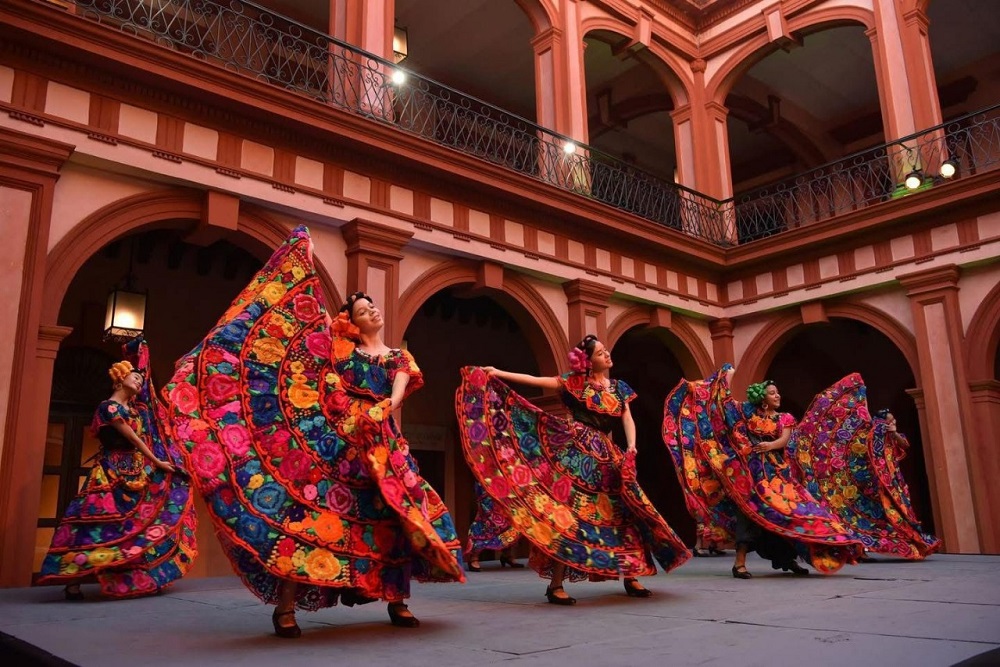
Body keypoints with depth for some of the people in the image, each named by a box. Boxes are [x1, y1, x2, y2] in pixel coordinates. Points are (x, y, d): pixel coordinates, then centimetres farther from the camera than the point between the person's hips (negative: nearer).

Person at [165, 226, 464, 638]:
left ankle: (398, 601, 11)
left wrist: (381, 412, -24)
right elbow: (312, 309, 9)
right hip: (337, 440, -2)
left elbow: (399, 391, -3)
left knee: (399, 515, -1)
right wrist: (305, 262, 11)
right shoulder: (343, 347, 11)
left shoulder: (399, 357, 15)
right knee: (314, 510, -11)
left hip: (383, 444, 3)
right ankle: (285, 605, -6)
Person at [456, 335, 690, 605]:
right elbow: (535, 380, -1)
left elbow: (628, 420, 6)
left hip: (605, 456, 5)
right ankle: (556, 585, -6)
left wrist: (631, 448, -12)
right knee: (568, 511, -10)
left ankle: (630, 578, 18)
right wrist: (497, 373, -6)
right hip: (576, 452, -5)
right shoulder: (576, 381, 2)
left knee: (622, 511, 5)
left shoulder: (619, 387, 15)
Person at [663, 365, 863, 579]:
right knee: (750, 511, -11)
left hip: (777, 472, 3)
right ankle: (739, 563, -12)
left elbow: (784, 440, -5)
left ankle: (788, 559, 18)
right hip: (753, 470, -3)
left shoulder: (785, 418, 12)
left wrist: (770, 445, -25)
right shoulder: (750, 413, 7)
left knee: (786, 511, 2)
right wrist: (727, 375, 11)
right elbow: (726, 400, 4)